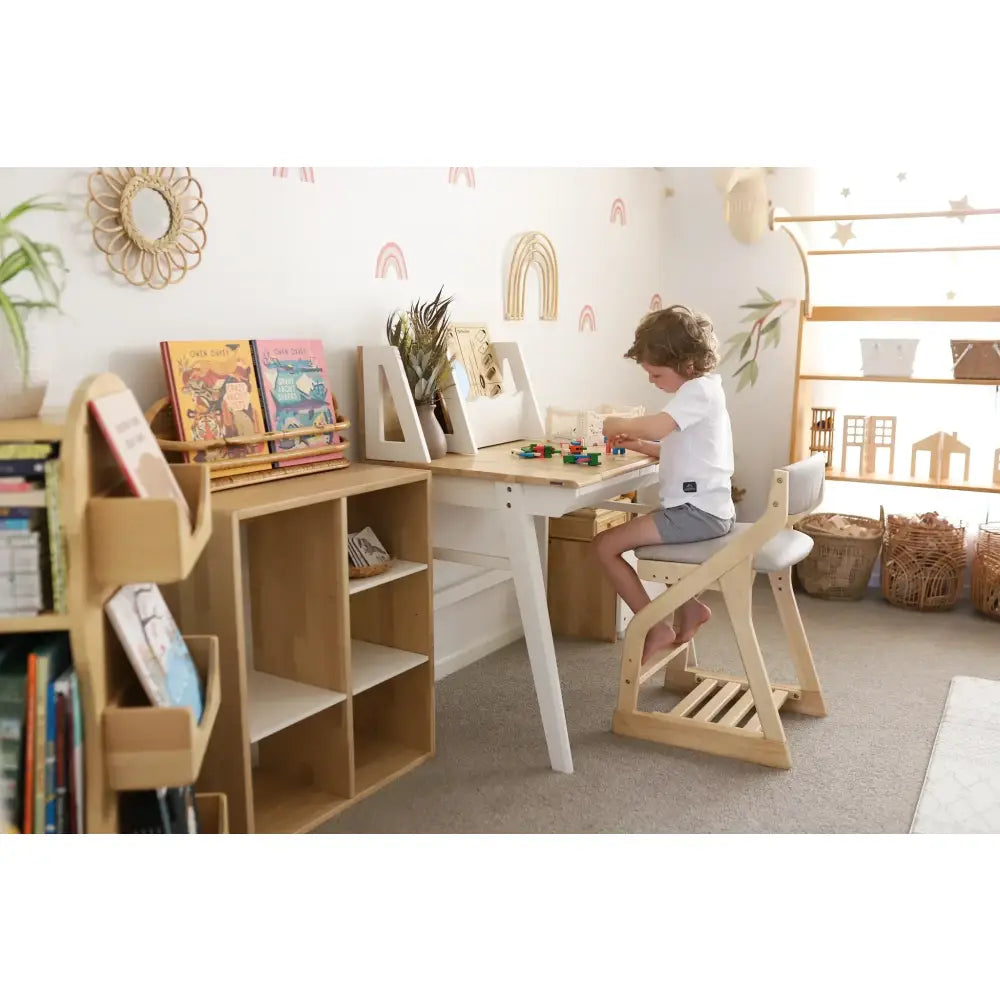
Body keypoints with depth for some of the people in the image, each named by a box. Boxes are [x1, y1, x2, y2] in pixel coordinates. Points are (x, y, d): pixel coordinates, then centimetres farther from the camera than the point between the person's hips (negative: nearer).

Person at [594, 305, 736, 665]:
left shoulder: (698, 390, -16)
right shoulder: (701, 389, 18)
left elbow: (656, 427, -33)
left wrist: (619, 424, -15)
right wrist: (638, 445, 9)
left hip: (697, 511, -11)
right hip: (703, 508, 11)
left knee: (605, 546, -12)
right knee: (642, 534, 33)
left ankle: (657, 628, -5)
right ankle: (688, 607, 27)